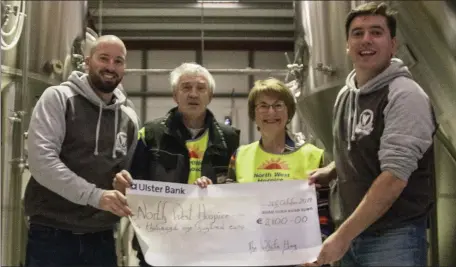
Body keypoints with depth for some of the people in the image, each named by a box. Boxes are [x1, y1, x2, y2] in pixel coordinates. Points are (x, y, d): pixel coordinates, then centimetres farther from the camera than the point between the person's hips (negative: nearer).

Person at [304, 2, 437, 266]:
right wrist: (330, 172, 3)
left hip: (392, 238, -7)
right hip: (350, 234, 7)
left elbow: (394, 177, -22)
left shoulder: (405, 95, -15)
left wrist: (342, 236, -22)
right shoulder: (345, 94, 7)